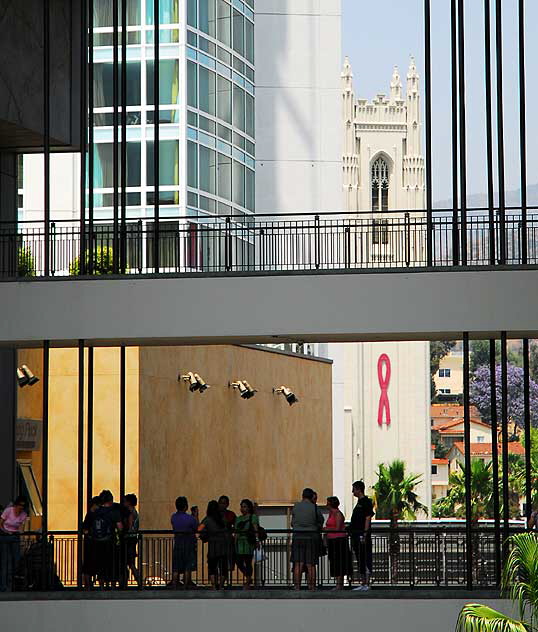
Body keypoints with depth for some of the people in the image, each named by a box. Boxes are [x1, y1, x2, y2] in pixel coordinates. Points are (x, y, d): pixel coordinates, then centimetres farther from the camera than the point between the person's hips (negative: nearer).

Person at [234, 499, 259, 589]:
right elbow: (236, 533, 18)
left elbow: (256, 530, -9)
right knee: (239, 562, -2)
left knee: (248, 562, -4)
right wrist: (234, 544, 12)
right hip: (240, 541, 5)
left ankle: (247, 582, 4)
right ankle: (249, 578, 17)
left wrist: (257, 540, -21)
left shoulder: (253, 517, 3)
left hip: (249, 542, -5)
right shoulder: (238, 519, 20)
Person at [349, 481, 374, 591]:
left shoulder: (366, 502, -10)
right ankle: (363, 583, 17)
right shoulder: (359, 502, 18)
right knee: (360, 561, 12)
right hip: (356, 535, 10)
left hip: (363, 535, -10)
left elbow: (368, 518, -17)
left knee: (366, 560, -7)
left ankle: (367, 584, -7)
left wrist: (365, 534, -21)